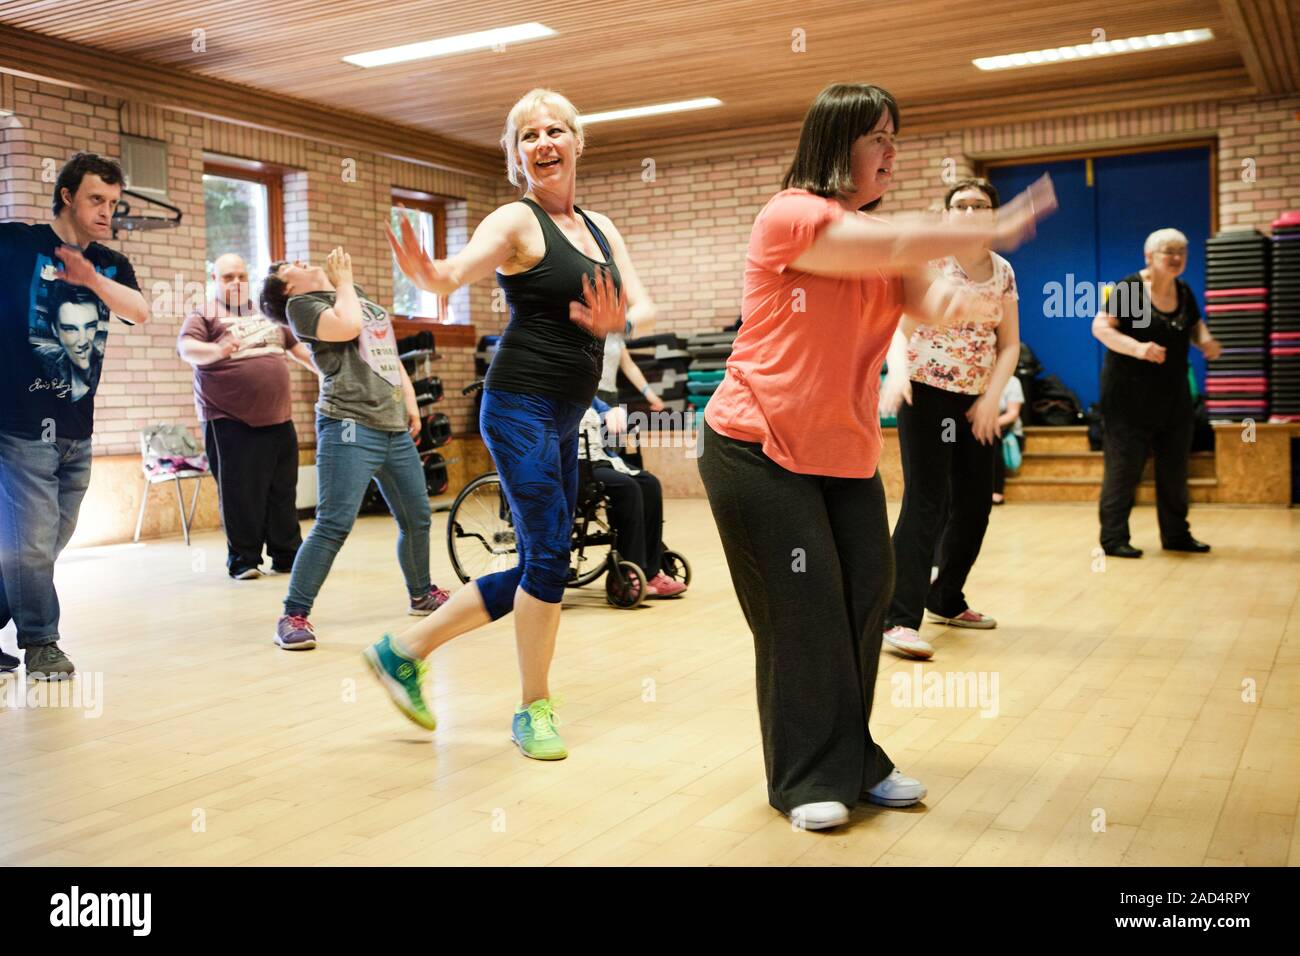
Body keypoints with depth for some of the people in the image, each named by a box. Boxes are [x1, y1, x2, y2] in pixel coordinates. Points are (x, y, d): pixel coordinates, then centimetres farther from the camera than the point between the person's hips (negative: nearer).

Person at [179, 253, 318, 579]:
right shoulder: (204, 315, 0)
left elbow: (297, 347, 26)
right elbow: (187, 347, -18)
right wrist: (218, 350, -38)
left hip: (278, 418, 5)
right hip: (230, 421, -5)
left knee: (283, 492, 7)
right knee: (240, 493, -4)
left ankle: (287, 555, 16)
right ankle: (243, 560, 7)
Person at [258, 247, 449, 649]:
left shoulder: (361, 296, 23)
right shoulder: (302, 304, 1)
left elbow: (391, 352, 26)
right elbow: (346, 326, -18)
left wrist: (410, 401, 16)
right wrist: (342, 280, -2)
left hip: (395, 428, 7)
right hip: (350, 427, -7)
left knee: (417, 518, 14)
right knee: (334, 524, -15)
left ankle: (422, 594, 33)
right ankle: (294, 615, -8)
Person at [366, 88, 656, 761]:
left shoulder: (600, 228, 15)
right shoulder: (516, 221, -6)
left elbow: (645, 306, 5)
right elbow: (458, 270, -24)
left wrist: (614, 322, -19)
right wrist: (428, 275, -48)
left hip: (563, 420, 8)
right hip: (521, 407, -8)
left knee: (536, 571, 11)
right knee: (549, 556, -10)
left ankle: (406, 651, 22)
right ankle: (534, 711, 8)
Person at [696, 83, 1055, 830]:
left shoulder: (881, 237, 14)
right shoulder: (789, 215, -11)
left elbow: (925, 299, -1)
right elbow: (896, 246, -22)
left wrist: (951, 297, -24)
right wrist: (995, 231, -16)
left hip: (846, 454, 7)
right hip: (759, 450, -7)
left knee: (866, 598, 4)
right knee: (802, 612, -4)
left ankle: (852, 762, 19)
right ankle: (808, 779, 10)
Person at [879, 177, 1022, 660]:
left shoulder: (1003, 271, 8)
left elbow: (1009, 345, 7)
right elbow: (899, 324, -19)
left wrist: (990, 398, -7)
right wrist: (897, 369, -38)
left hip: (977, 401, 6)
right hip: (925, 393, -6)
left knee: (975, 504, 10)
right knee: (927, 501, -15)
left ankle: (947, 600, 27)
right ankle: (900, 618, -15)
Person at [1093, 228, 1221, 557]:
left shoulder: (1185, 292, 9)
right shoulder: (1128, 288, -11)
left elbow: (1195, 326, 23)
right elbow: (1100, 327, -17)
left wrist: (1206, 341, -1)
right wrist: (1137, 347, -31)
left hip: (1174, 396, 7)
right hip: (1130, 394, -7)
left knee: (1175, 467, 11)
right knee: (1124, 466, -5)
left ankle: (1176, 534, 23)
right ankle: (1113, 538, 1)